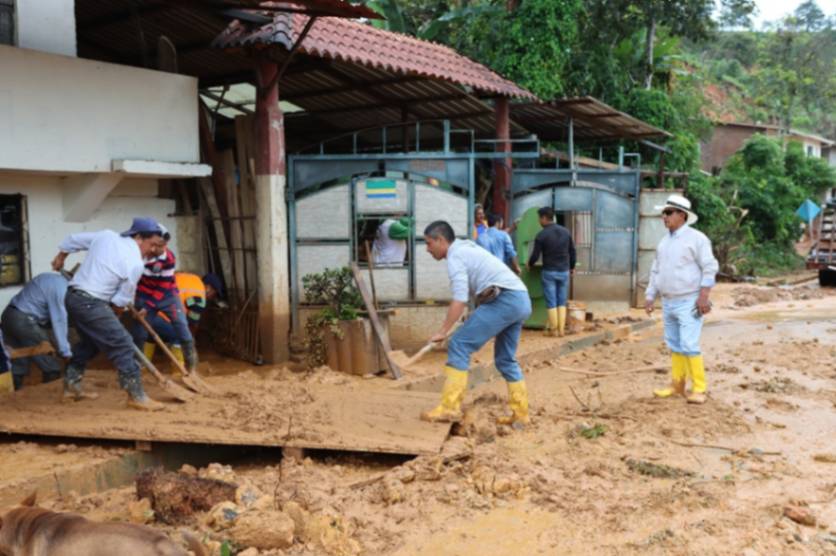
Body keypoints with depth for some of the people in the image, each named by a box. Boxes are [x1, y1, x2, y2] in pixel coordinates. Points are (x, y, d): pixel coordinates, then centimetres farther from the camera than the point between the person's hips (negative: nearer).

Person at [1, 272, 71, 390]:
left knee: (18, 365, 14)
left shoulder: (53, 279, 15)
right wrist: (66, 352, -14)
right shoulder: (61, 286, -14)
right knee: (51, 367, 0)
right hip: (23, 321, -10)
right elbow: (59, 321, -16)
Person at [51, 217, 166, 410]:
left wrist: (60, 257, 37)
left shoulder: (106, 236, 6)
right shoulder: (135, 264, -14)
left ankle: (71, 386, 34)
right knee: (122, 345, -7)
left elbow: (74, 239, 20)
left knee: (90, 342, 26)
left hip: (72, 296, 9)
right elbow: (122, 300, -6)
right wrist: (118, 309, 15)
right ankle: (136, 395, -7)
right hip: (91, 303, -9)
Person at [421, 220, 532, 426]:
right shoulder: (467, 248, 26)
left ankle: (450, 407, -11)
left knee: (459, 345, -8)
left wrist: (442, 331, -13)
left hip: (504, 300, -10)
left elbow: (460, 299, -15)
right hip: (521, 300, 10)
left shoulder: (455, 256, -4)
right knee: (505, 359, 19)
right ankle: (520, 413, 20)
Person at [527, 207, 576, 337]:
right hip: (564, 271, 4)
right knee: (562, 302, 9)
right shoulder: (565, 231, 5)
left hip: (549, 272, -4)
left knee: (551, 302, 2)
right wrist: (572, 267, 24)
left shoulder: (541, 235, -10)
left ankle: (553, 329, 4)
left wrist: (529, 264, 13)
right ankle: (561, 329, 8)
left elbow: (535, 255, -7)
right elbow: (572, 251, 10)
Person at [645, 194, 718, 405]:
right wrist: (650, 296, 12)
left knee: (689, 346, -12)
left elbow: (710, 268, -11)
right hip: (668, 303, 7)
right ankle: (677, 385, 18)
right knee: (674, 346, 11)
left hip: (689, 303, -7)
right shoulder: (664, 241, 13)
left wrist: (704, 295, -18)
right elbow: (656, 271, 18)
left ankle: (698, 388, -4)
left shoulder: (696, 238, -8)